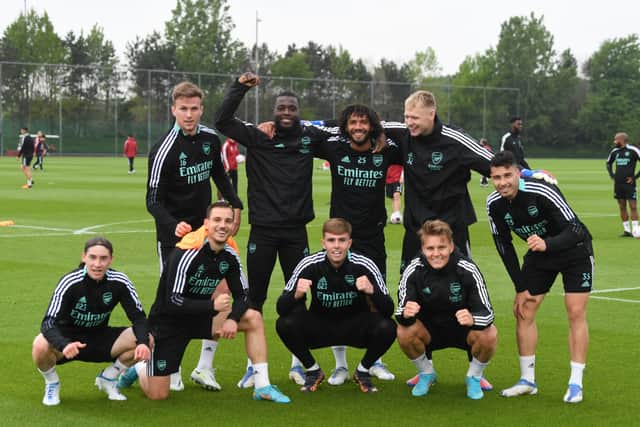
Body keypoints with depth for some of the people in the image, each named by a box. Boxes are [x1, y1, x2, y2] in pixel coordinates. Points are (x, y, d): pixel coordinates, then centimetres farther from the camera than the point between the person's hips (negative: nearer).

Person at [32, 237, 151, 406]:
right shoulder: (70, 282, -24)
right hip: (68, 339, -3)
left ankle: (107, 379, 7)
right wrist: (65, 345, -51)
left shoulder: (119, 282, -14)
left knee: (147, 339, -19)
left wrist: (143, 343, -33)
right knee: (41, 346, -37)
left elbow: (139, 317, -11)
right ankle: (52, 384, -2)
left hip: (100, 339, 3)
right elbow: (49, 322, -30)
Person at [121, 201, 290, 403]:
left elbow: (242, 295, 2)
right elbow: (173, 302, -29)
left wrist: (233, 318, -19)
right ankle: (141, 369, 27)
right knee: (158, 395, -9)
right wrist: (213, 306, -34)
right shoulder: (187, 254, -25)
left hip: (199, 318, 6)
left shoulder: (229, 256, -4)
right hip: (168, 322, -6)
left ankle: (262, 387, -8)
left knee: (253, 318, -11)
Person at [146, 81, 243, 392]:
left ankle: (204, 367, 14)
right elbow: (154, 201, -19)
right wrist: (173, 224, -35)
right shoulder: (163, 151, -18)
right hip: (173, 237, -6)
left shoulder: (210, 139, 0)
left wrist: (234, 206, 11)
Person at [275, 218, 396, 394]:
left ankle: (363, 371, 1)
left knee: (387, 327, -30)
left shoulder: (364, 265, -19)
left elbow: (388, 311, -21)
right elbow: (281, 308, -18)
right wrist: (296, 294, -40)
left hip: (356, 328, 0)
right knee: (285, 323, -27)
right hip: (319, 328, 0)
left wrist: (372, 291, -41)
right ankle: (313, 371, 1)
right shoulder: (309, 265, -17)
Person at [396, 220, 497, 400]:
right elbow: (401, 312, -21)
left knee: (489, 335, -31)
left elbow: (487, 313, -24)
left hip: (464, 330, -1)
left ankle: (474, 377, 1)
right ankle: (426, 374, 3)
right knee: (404, 332, -29)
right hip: (429, 330, 1)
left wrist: (472, 319, -48)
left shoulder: (468, 270, -23)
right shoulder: (414, 270, -20)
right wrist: (405, 314, -47)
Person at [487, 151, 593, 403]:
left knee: (576, 313, -12)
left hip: (575, 252, -5)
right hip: (539, 253, 5)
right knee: (522, 311, 0)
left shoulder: (542, 193, -33)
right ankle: (528, 380, 12)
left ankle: (576, 384, -5)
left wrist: (547, 244, -51)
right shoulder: (494, 204, -15)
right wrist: (521, 287, -3)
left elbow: (575, 230, -33)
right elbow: (504, 245, -3)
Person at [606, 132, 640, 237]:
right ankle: (626, 230, 13)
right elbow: (608, 163, 27)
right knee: (622, 207, 7)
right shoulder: (615, 151, 9)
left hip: (629, 183, -6)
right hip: (618, 184, 6)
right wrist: (612, 175, 13)